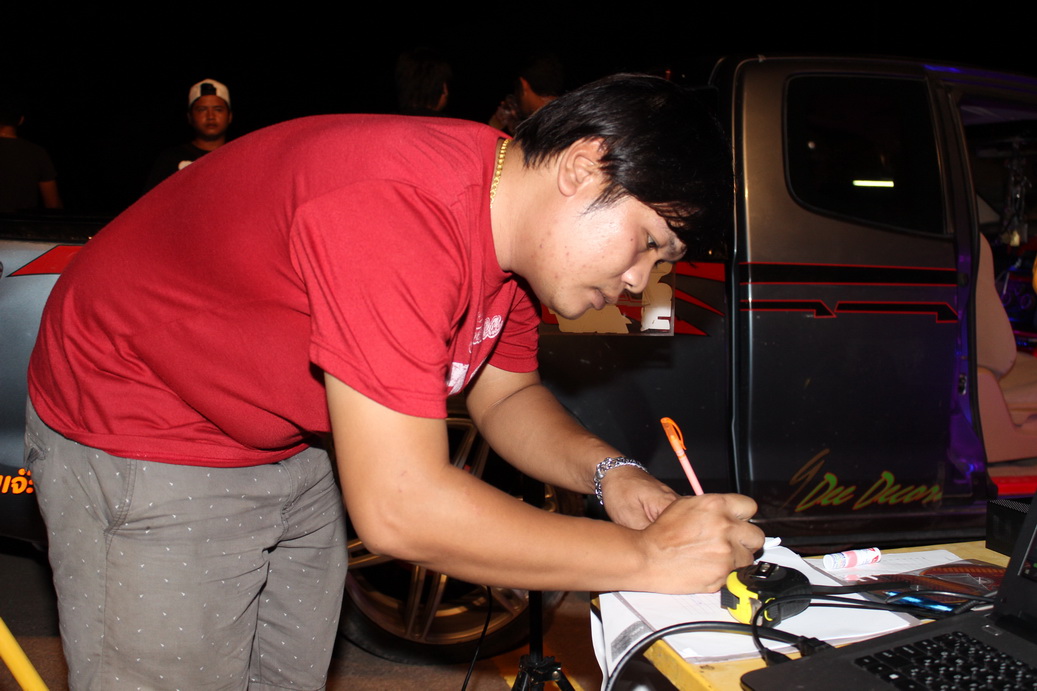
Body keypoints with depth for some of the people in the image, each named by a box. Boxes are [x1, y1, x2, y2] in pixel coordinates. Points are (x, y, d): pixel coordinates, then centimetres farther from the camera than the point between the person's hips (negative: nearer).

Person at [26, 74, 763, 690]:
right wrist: (643, 556, -30)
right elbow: (398, 509, -37)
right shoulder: (398, 212, -36)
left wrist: (610, 472, -12)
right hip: (142, 450, -8)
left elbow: (508, 397, 7)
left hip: (283, 442, 8)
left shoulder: (505, 213, -6)